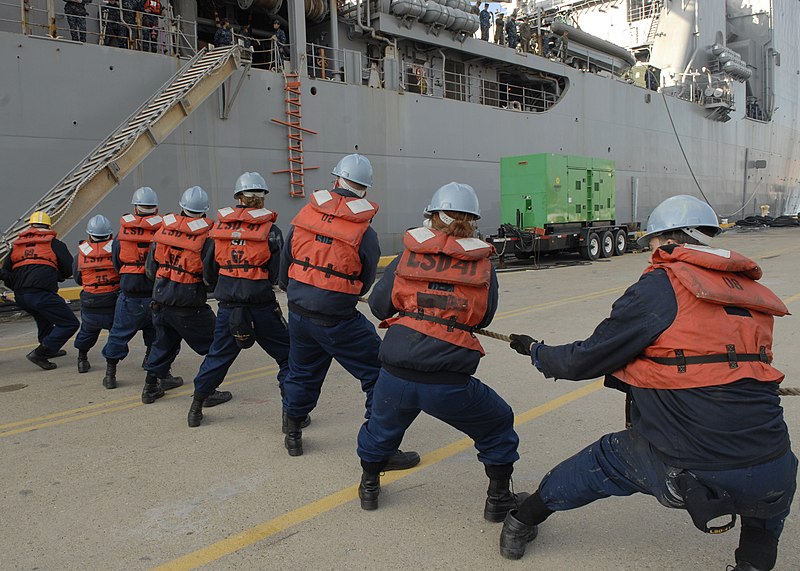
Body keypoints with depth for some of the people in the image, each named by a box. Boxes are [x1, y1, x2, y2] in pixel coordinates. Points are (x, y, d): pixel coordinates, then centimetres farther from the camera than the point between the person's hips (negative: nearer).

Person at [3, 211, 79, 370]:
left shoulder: (17, 244, 21)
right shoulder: (54, 243, 8)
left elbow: (5, 272, 16)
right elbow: (69, 269, 4)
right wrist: (55, 276, 23)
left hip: (19, 297, 7)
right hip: (41, 294, -7)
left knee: (43, 316, 34)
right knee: (70, 324, -2)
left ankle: (48, 349, 46)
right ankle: (39, 353, -11)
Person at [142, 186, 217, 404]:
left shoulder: (164, 229, 2)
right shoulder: (206, 236, -14)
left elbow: (150, 269, 9)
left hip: (160, 302, 6)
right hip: (188, 306, -6)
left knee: (164, 343, 25)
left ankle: (151, 387, 34)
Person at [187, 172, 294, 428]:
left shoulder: (220, 226, 4)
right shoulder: (270, 230, -6)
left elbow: (208, 270, 9)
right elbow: (278, 273, -6)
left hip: (228, 308, 4)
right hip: (261, 307, -4)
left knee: (218, 356, 20)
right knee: (287, 354, 9)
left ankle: (196, 407, 30)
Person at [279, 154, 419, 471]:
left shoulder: (304, 215, -1)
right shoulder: (364, 233, -12)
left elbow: (285, 264, 9)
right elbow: (365, 285, 1)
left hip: (298, 313, 6)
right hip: (337, 321, -5)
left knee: (302, 373, 25)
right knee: (379, 374, 6)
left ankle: (293, 435, 41)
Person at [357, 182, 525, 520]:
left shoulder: (407, 258, 3)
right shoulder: (483, 266, 2)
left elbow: (379, 306, 11)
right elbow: (484, 318, 13)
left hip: (396, 377, 2)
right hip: (449, 384, -1)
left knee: (381, 426, 33)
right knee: (497, 425, 26)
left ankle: (369, 486, 49)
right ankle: (499, 499, 33)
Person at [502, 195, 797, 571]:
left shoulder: (660, 286, -5)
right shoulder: (753, 293, 11)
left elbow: (585, 361, -1)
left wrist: (535, 351, 19)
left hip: (686, 474, -3)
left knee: (607, 458, 24)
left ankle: (521, 523, 40)